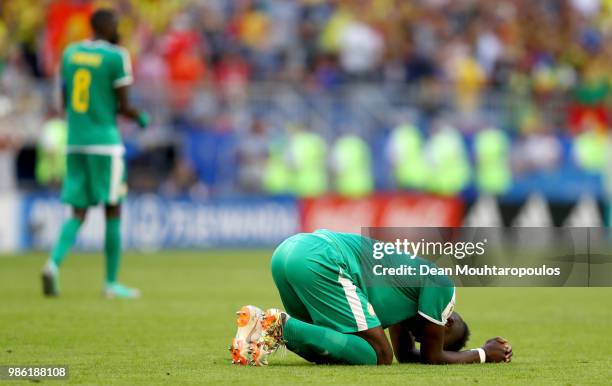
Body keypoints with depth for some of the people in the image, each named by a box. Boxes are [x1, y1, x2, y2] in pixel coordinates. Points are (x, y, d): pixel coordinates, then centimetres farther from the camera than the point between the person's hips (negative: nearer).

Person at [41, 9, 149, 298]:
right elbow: (122, 106, -8)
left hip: (75, 143, 5)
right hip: (105, 141, -5)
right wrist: (140, 118, 12)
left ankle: (54, 263, -17)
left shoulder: (70, 53, 10)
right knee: (113, 210, 5)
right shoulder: (116, 57, -8)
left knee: (78, 212, 7)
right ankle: (112, 282, 8)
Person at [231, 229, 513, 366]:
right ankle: (284, 326, -19)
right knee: (377, 356, -5)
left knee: (328, 348, 22)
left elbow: (405, 354, 42)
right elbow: (433, 358, 10)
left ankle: (260, 324, -1)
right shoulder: (441, 286, 9)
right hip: (320, 261, -9)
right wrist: (484, 355, 27)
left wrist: (484, 350, 45)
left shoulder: (411, 277, 34)